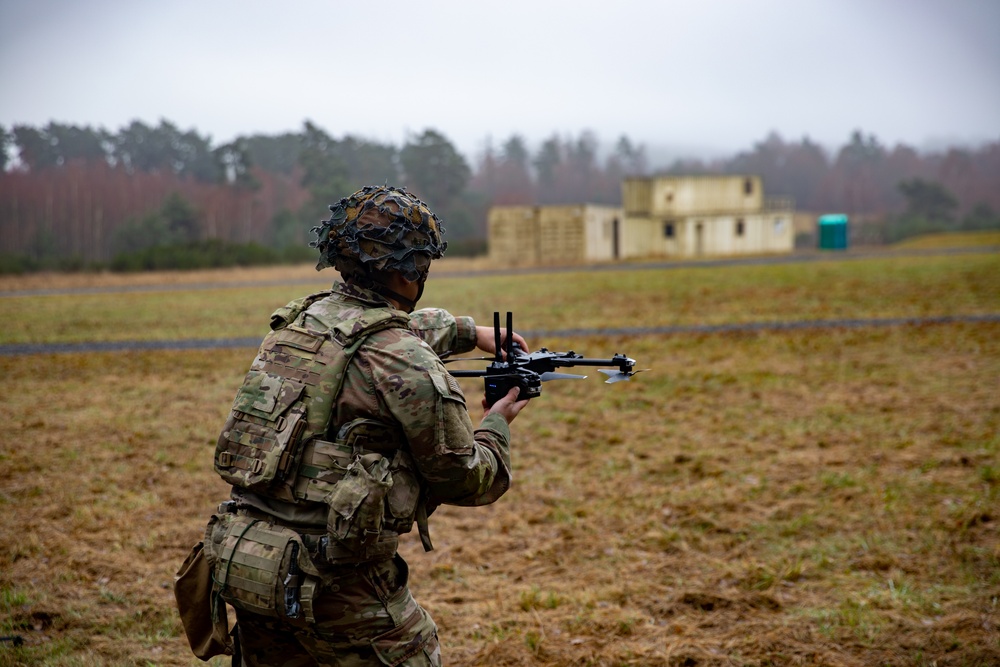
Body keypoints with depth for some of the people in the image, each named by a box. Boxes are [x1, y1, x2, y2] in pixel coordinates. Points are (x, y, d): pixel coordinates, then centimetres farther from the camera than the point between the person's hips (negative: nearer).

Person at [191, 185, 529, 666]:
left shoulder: (299, 320, 8)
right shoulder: (407, 362, -15)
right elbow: (467, 479, -4)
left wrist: (471, 331, 38)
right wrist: (497, 424, 15)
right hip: (331, 584, -7)